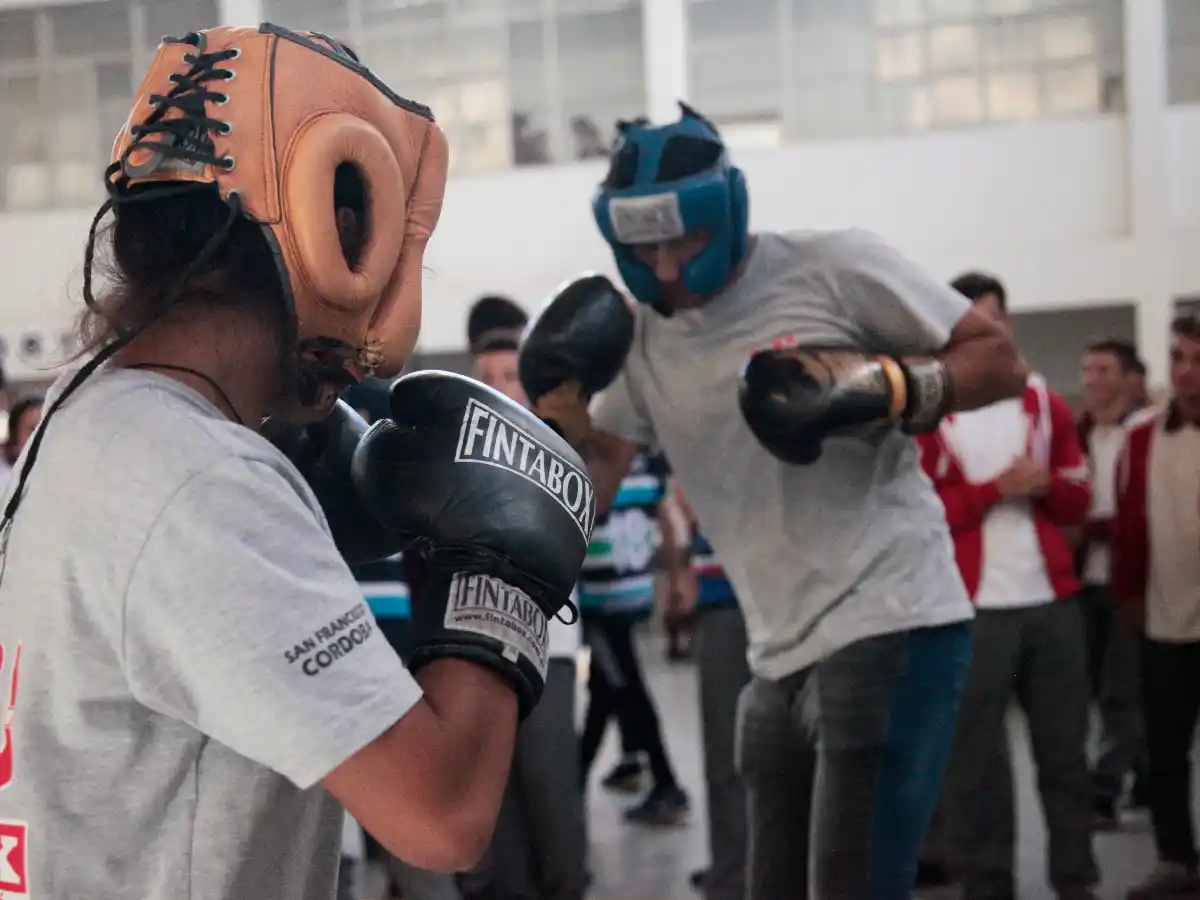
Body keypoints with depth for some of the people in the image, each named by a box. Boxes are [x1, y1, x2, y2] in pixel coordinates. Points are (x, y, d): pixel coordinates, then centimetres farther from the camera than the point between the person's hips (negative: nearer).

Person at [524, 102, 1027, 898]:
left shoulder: (834, 268, -5)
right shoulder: (639, 339, 11)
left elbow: (1001, 361, -2)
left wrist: (881, 388, -17)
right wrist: (559, 387, -3)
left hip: (890, 625, -7)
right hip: (783, 659, 7)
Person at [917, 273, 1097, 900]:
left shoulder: (1045, 402, 13)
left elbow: (1077, 500, 12)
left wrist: (1043, 485, -9)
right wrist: (997, 489, -15)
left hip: (1052, 601, 4)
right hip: (973, 608, -4)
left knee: (1065, 747, 9)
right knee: (976, 757, 0)